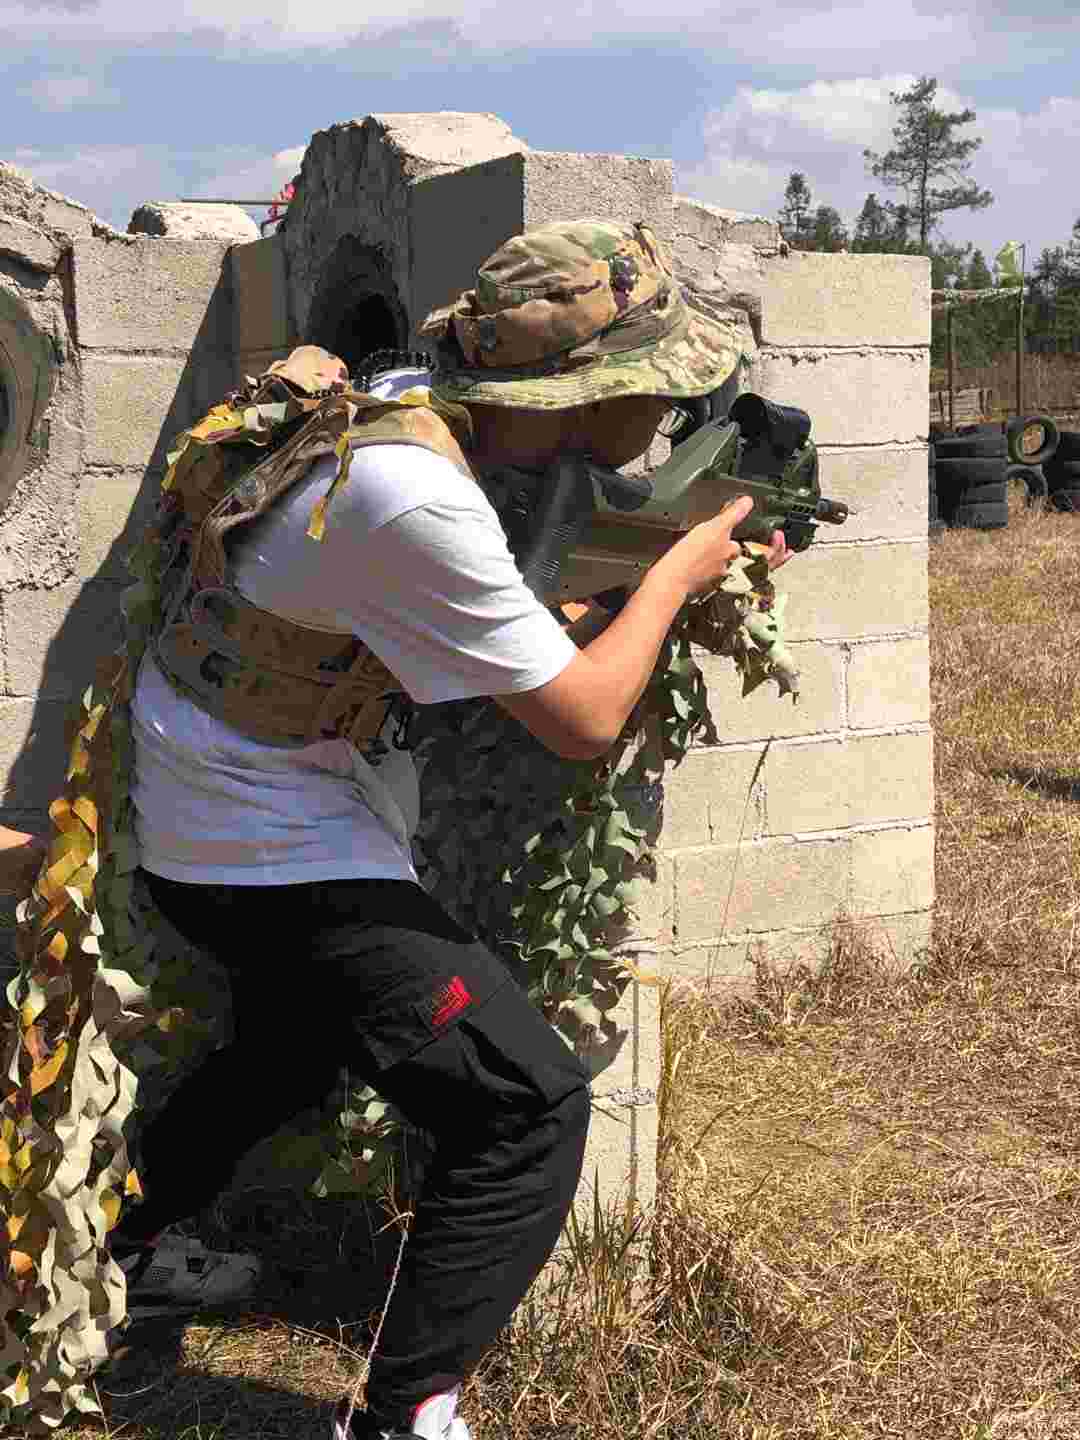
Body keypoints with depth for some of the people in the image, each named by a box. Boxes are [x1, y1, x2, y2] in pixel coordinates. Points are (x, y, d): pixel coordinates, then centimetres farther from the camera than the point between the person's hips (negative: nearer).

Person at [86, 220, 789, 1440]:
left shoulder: (407, 406, -3)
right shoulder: (421, 505, -31)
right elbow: (584, 719, -22)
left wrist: (707, 551, 4)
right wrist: (677, 573, -6)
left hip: (207, 816, 10)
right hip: (272, 851, -10)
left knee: (291, 1046, 33)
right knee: (528, 1106, -10)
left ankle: (121, 1246, 52)